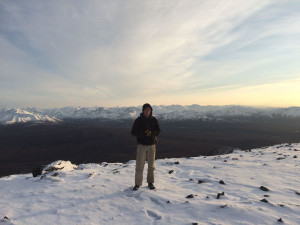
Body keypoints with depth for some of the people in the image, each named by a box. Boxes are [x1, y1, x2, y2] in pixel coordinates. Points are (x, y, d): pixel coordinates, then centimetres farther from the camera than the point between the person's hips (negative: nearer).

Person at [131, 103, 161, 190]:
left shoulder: (154, 120, 3)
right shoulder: (138, 120, -2)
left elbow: (158, 131, 7)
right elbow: (133, 132, -3)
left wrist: (152, 133, -15)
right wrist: (142, 133, -19)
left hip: (152, 145, 2)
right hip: (141, 145, -2)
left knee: (151, 165, 11)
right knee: (139, 165, -2)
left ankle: (150, 182, 26)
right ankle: (138, 183, 10)